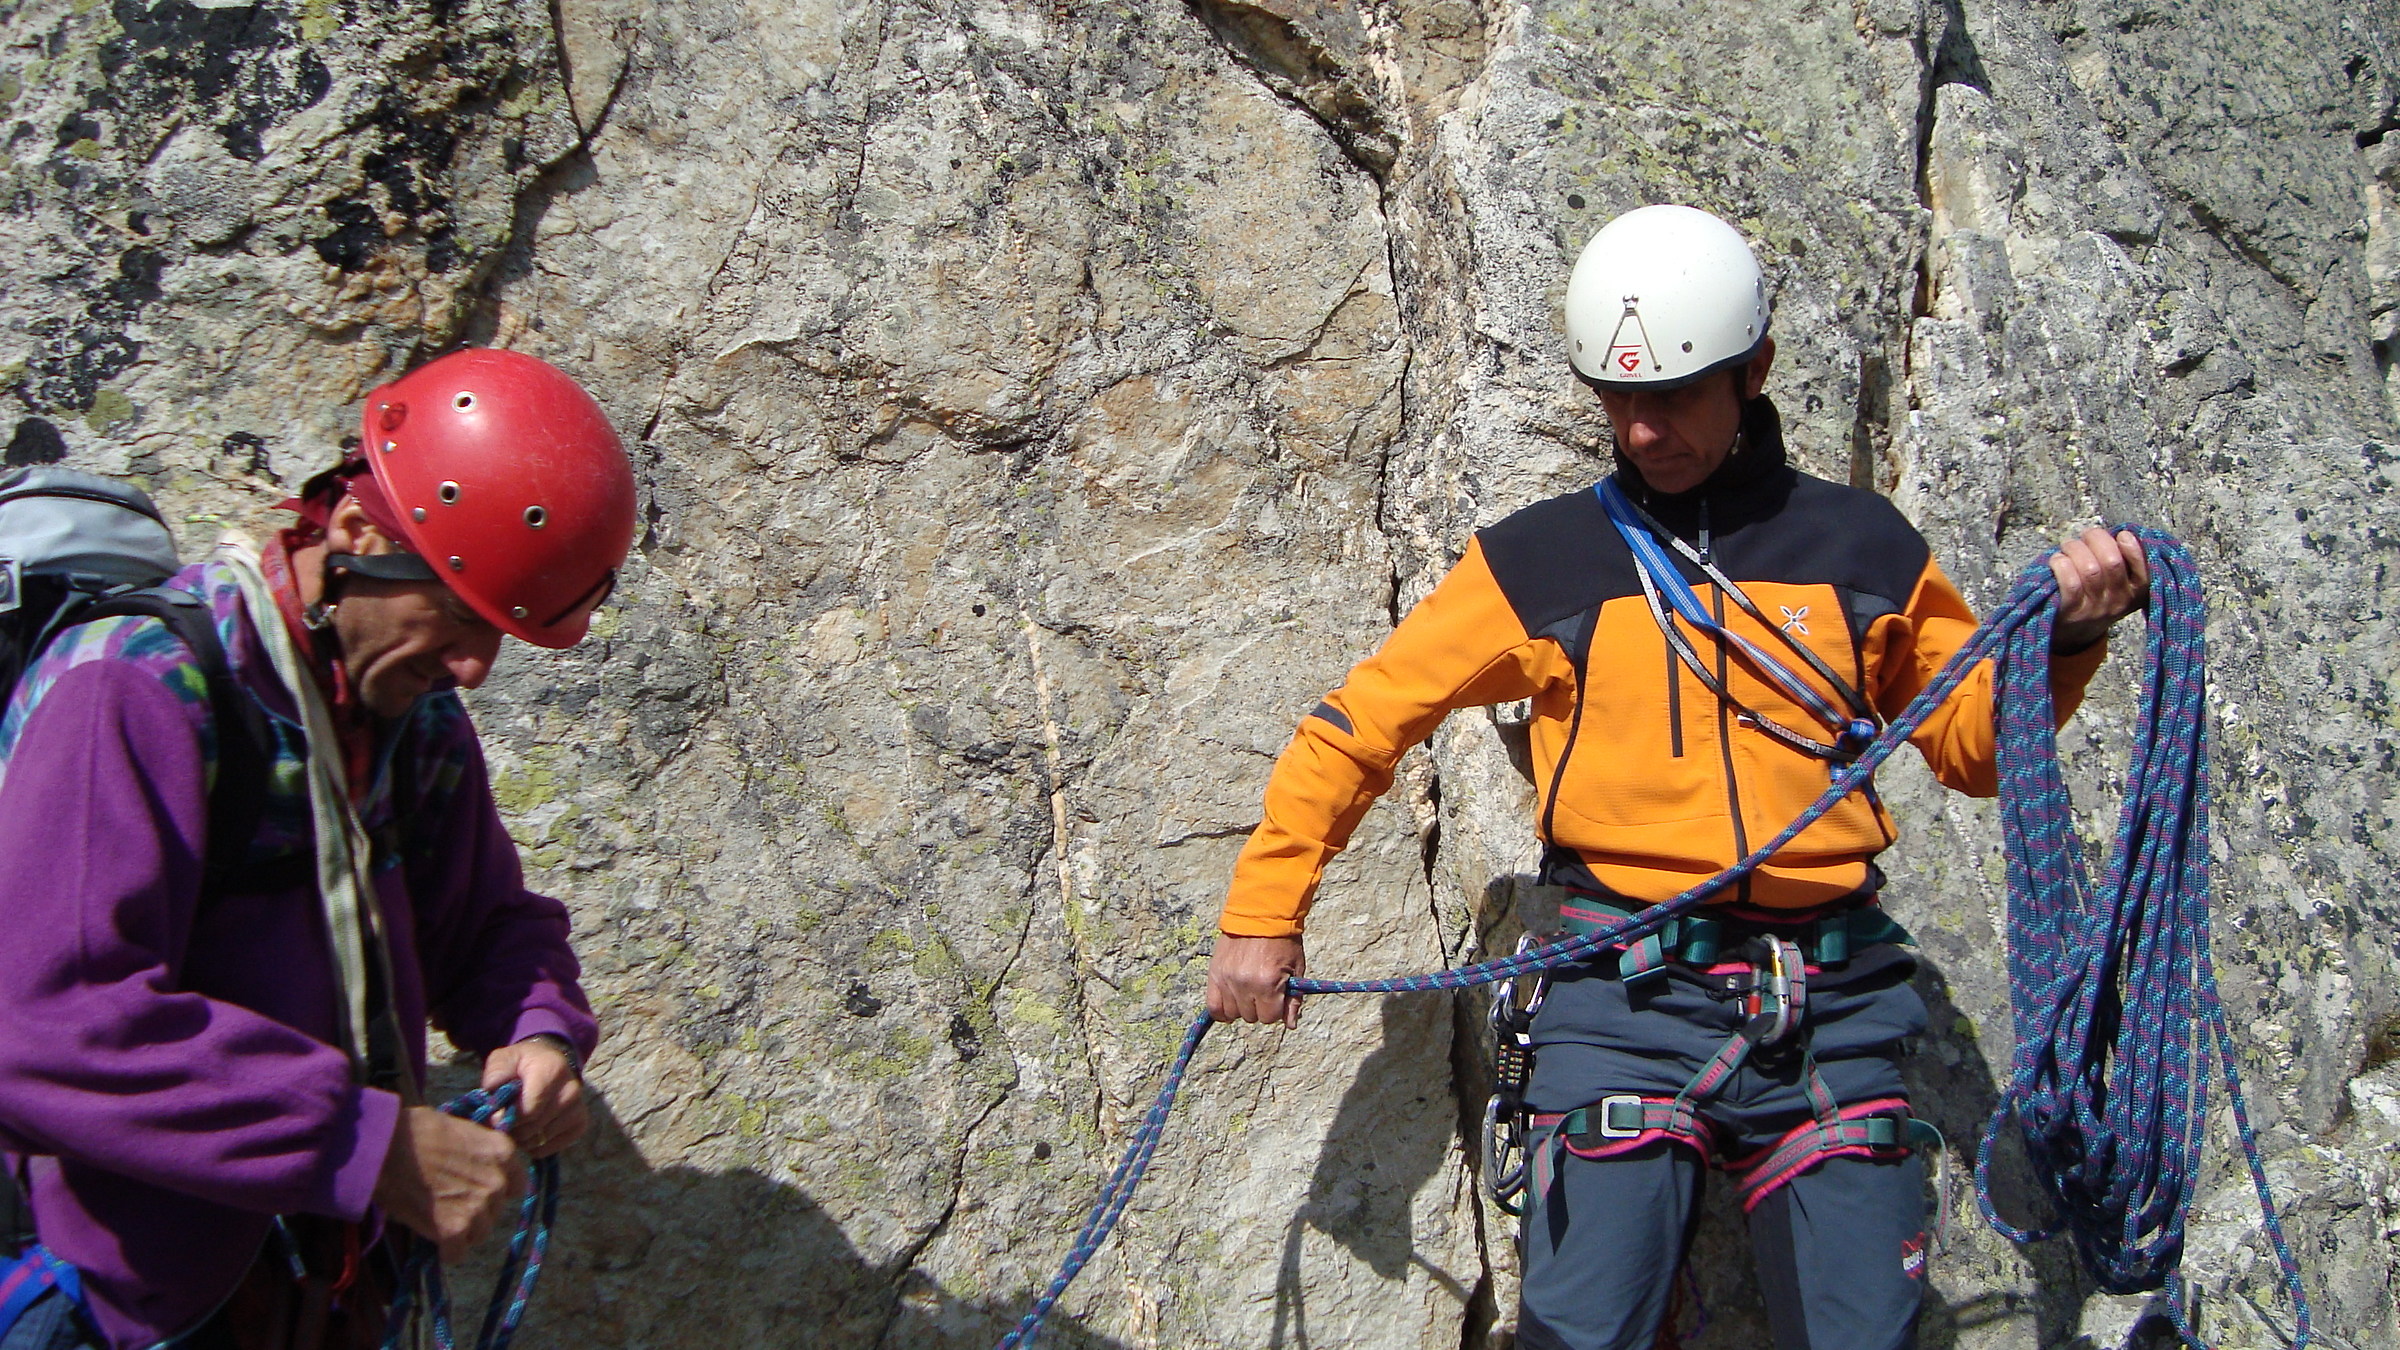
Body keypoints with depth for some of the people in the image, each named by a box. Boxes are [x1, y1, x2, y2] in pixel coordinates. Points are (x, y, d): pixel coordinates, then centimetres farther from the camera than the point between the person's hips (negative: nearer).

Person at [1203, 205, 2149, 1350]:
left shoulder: (1863, 547, 11)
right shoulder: (1541, 560, 6)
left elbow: (1972, 744, 19)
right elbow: (1361, 722, 8)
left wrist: (2064, 638, 0)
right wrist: (1261, 911, 3)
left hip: (1830, 1007, 2)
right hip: (1630, 997, -1)